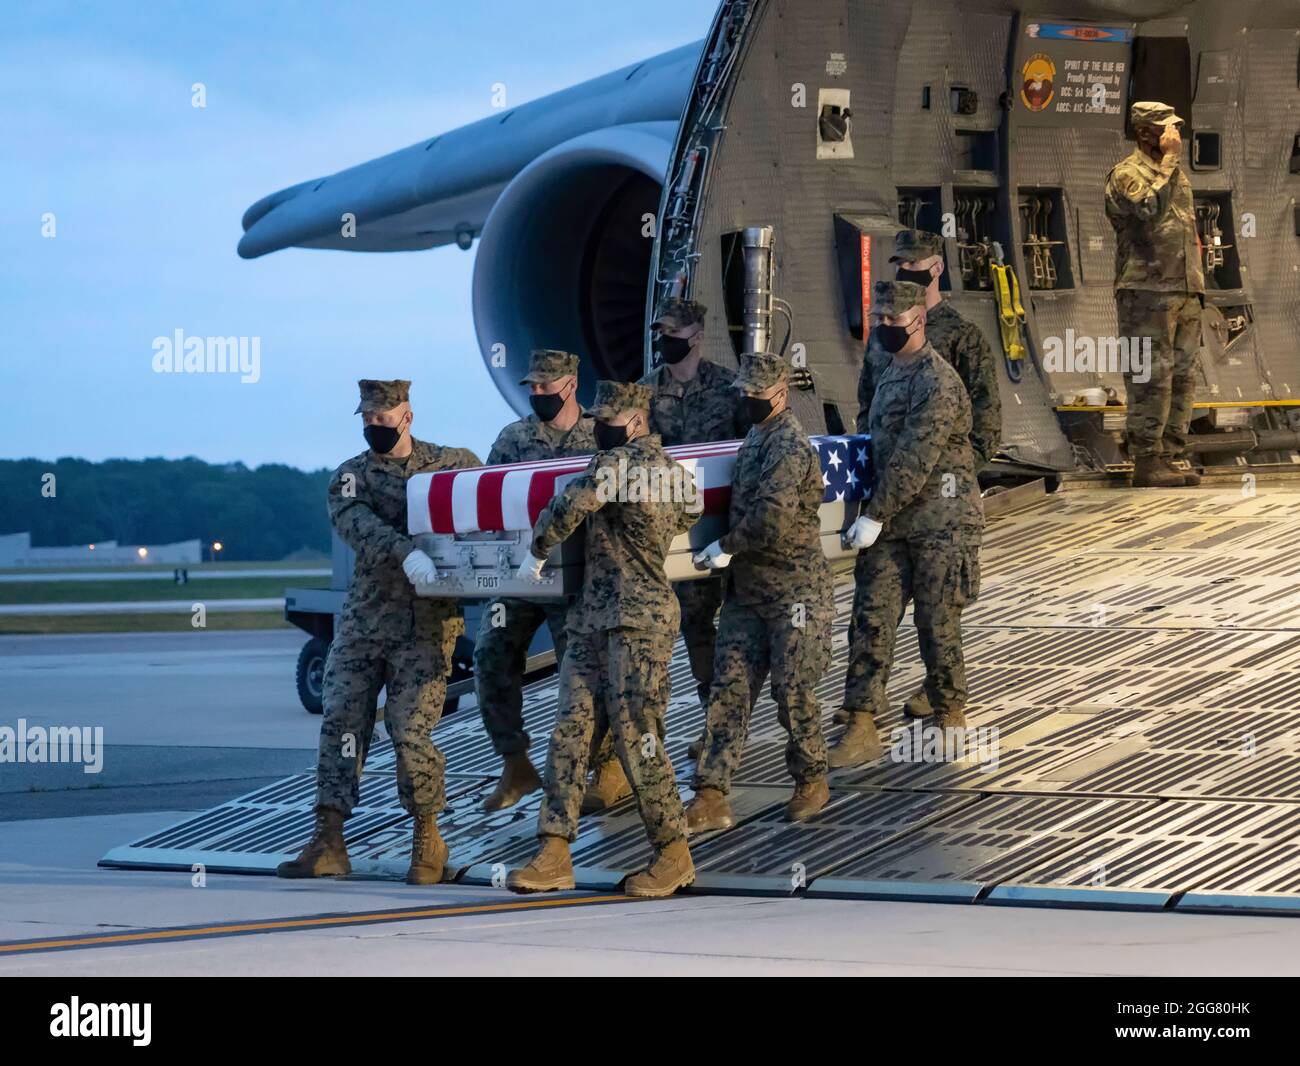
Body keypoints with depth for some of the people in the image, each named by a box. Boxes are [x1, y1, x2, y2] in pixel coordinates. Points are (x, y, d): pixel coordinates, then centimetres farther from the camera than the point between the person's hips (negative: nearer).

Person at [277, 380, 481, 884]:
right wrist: (406, 553, -31)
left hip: (426, 623, -2)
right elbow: (358, 526, -13)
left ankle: (427, 839, 7)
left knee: (410, 730, -10)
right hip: (362, 620, 2)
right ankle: (328, 842, 1)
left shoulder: (452, 463, 7)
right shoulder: (349, 477, 7)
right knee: (341, 723, -3)